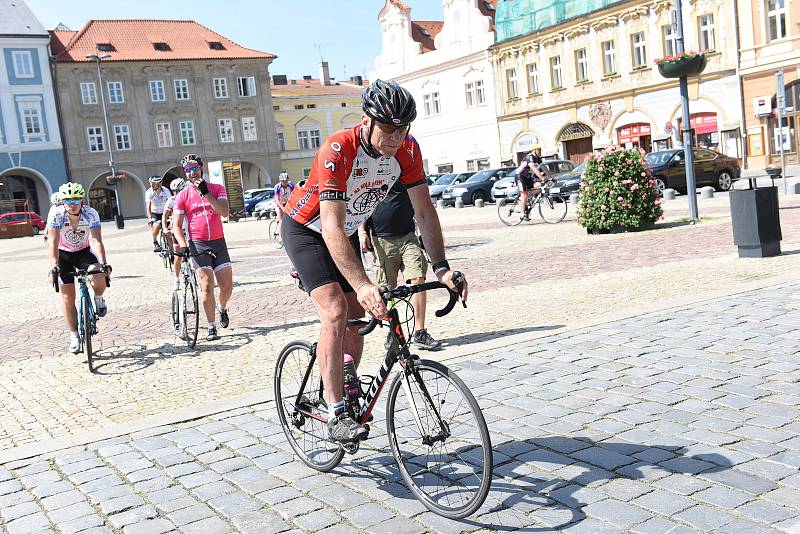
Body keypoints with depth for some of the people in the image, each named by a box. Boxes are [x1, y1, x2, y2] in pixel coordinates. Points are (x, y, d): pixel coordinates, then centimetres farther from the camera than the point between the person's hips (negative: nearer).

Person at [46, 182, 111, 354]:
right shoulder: (56, 214, -24)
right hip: (63, 254, 0)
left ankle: (98, 300, 6)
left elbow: (97, 240, -30)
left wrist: (103, 263, -44)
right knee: (67, 297, -5)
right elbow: (53, 242, -30)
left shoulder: (91, 214, -23)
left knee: (99, 278, -29)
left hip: (84, 252, 0)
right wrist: (54, 267, -41)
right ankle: (74, 336, 7)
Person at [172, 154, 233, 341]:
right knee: (207, 285, -12)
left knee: (227, 285, 0)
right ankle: (212, 327, -6)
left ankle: (222, 308, 33)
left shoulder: (217, 189, 4)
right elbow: (176, 225, -1)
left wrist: (205, 192, -19)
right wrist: (183, 245, -17)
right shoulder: (182, 196, 1)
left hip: (218, 242, 2)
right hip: (198, 244, -2)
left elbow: (224, 212, -13)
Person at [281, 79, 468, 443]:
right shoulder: (339, 150, -35)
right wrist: (362, 285, -53)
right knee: (335, 311, -22)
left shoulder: (407, 150, -18)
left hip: (346, 233, 6)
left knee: (357, 318, 6)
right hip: (306, 231, -6)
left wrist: (441, 268, -26)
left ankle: (345, 390, 28)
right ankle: (336, 415, -16)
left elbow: (424, 211, -14)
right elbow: (331, 228, -43)